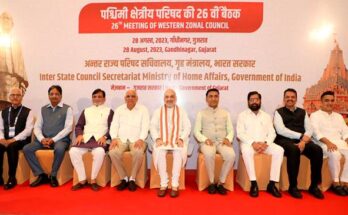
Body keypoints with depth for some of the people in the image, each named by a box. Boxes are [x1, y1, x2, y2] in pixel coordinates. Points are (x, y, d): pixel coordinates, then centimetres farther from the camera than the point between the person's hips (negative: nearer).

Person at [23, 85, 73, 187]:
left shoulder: (67, 109, 2)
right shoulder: (43, 109, 16)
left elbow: (68, 128, -7)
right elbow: (37, 127, 10)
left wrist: (53, 139, -16)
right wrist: (42, 139, -10)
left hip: (60, 139, -5)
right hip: (44, 139, 5)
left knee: (59, 149, -36)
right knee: (26, 149, -17)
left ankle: (53, 175, -15)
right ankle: (41, 175, -9)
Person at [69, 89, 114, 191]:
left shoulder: (109, 111, 16)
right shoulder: (86, 111, 26)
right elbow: (79, 126, 17)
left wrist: (104, 137, -14)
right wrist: (79, 135, -4)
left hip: (100, 139, -3)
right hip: (85, 138, 3)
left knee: (99, 152, -36)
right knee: (73, 151, -27)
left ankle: (93, 180, -18)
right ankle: (82, 180, -14)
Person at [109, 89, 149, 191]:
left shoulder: (143, 109, 6)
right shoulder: (119, 109, 14)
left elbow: (145, 126, -3)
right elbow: (114, 125, 7)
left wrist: (141, 139, -19)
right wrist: (114, 138, -11)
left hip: (136, 139, -2)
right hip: (121, 139, 2)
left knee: (138, 152, -34)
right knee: (113, 152, -28)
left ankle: (132, 179, -13)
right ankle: (124, 178, -9)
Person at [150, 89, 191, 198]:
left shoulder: (181, 111, 15)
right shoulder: (158, 111, 16)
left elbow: (187, 127, 6)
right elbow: (153, 126, 7)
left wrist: (181, 139, -12)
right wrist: (157, 138, -12)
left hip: (177, 140, 0)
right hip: (162, 140, 1)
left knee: (179, 152, -33)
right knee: (159, 152, -32)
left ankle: (175, 185, -26)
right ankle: (163, 185, -24)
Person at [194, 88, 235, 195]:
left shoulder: (225, 113, 18)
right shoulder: (201, 113, 11)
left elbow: (231, 130, 12)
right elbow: (196, 131, 5)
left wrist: (228, 139, -10)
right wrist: (205, 139, -14)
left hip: (222, 142, 2)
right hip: (207, 142, -2)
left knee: (231, 155, -31)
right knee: (209, 154, -37)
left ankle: (221, 183, -14)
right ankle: (211, 183, -16)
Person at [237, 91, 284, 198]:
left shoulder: (266, 116, 16)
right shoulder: (242, 115, 6)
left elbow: (272, 133, 7)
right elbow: (240, 133, -5)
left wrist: (265, 143, -14)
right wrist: (253, 143, -19)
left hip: (264, 144, 4)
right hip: (249, 143, -3)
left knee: (279, 150, -24)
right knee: (247, 151, -37)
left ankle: (272, 184, -20)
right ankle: (253, 183, -29)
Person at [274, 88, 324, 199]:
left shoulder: (302, 112, 21)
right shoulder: (278, 112, 8)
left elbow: (309, 129, 8)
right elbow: (280, 130, -7)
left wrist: (304, 140, -12)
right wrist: (300, 136, -10)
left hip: (302, 140, 4)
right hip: (285, 140, -4)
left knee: (317, 150, -25)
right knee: (294, 150, -36)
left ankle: (314, 186, -12)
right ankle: (293, 186, -23)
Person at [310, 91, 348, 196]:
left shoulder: (338, 116, 26)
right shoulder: (315, 115, 8)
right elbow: (315, 132, -7)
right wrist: (328, 142, -22)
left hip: (339, 142, 5)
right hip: (323, 143, -5)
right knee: (335, 154, -35)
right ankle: (335, 183, -18)